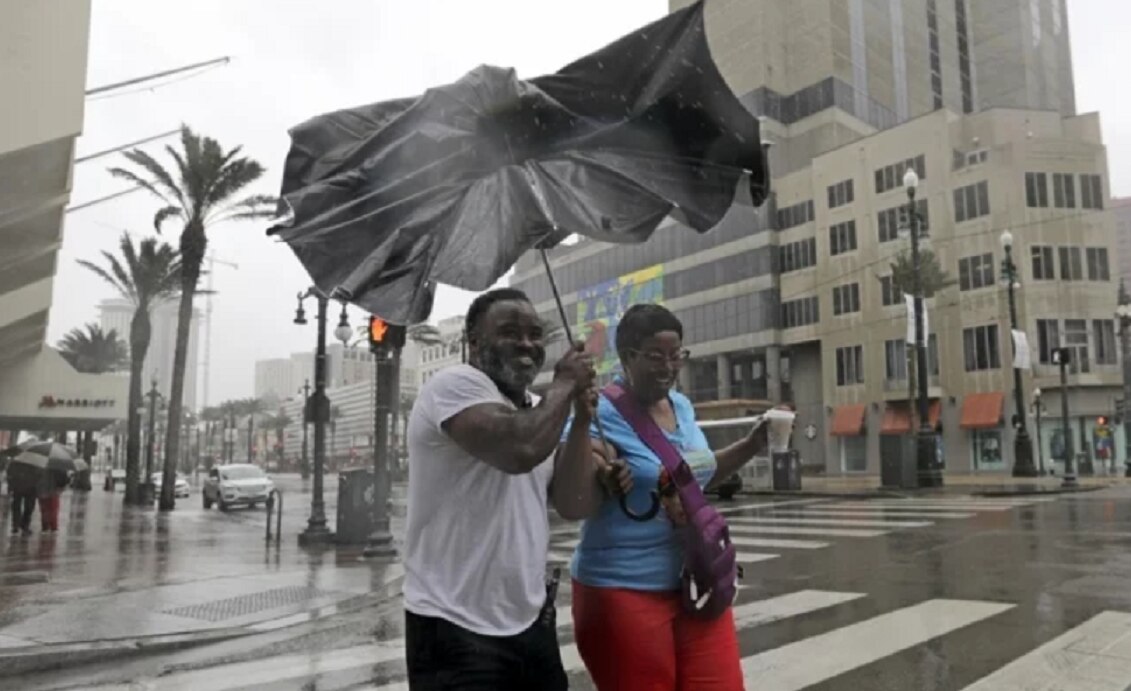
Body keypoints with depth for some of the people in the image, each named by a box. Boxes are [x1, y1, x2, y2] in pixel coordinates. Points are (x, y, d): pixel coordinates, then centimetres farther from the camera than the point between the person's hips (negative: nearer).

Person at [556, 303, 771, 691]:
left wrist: (751, 445, 10)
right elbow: (575, 507, -22)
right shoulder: (601, 414, -14)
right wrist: (581, 419, -30)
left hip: (698, 584, 7)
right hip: (625, 592, -6)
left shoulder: (682, 406, 7)